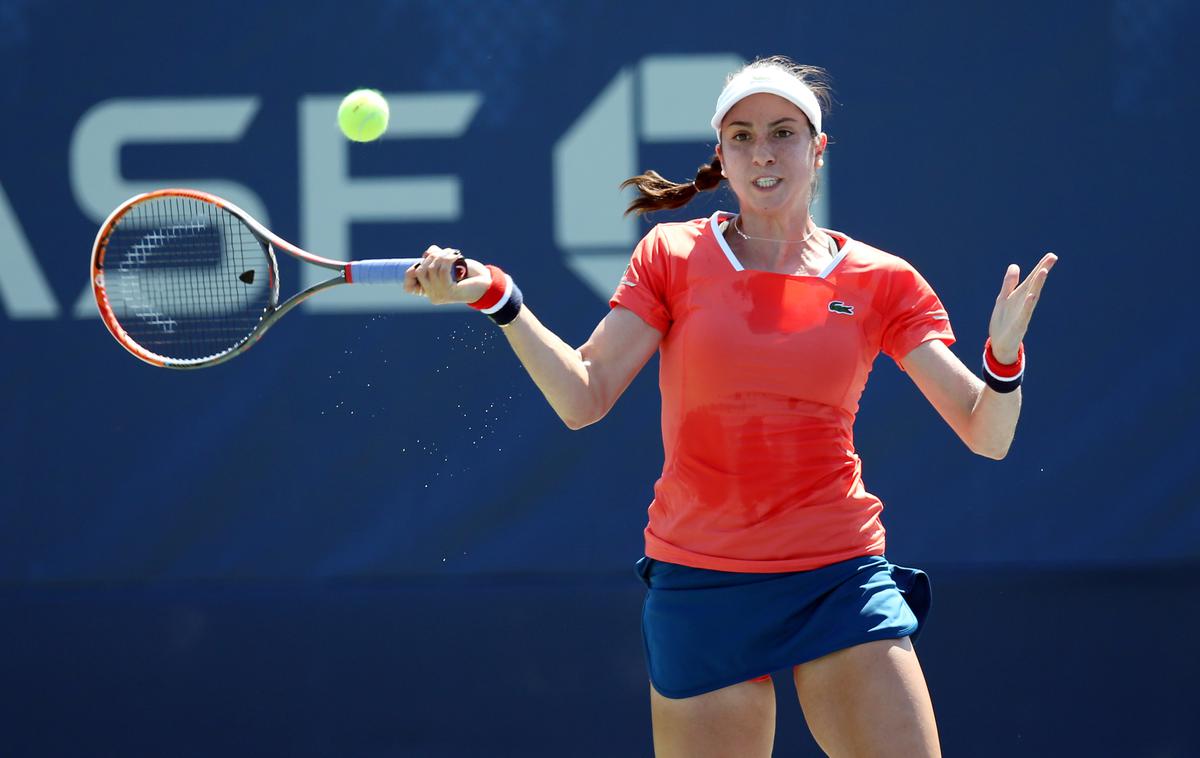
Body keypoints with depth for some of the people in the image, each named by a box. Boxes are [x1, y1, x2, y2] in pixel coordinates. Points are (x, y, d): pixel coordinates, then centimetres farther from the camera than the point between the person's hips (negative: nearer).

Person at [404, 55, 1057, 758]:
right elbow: (584, 398, -2)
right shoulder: (673, 256, 4)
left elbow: (986, 435, 0)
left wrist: (1004, 356, -20)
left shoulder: (884, 281, 4)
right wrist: (495, 296, -13)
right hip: (700, 586, 0)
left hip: (840, 583, 0)